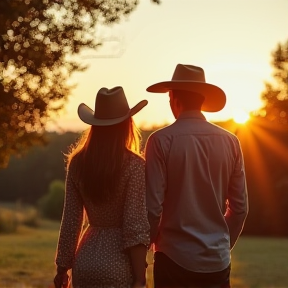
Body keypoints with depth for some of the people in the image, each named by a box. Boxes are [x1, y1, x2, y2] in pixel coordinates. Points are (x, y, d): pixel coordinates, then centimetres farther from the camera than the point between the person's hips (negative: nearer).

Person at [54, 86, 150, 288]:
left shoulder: (78, 162, 2)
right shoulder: (134, 165, -11)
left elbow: (70, 222, 5)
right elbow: (135, 226, -13)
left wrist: (62, 267, 13)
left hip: (85, 261, 5)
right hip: (118, 265, -4)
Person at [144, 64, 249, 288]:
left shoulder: (162, 140, -10)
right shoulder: (230, 141, 1)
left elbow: (153, 206, -11)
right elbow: (240, 207, 5)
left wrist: (147, 245, 6)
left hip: (175, 260, -3)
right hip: (218, 261, 3)